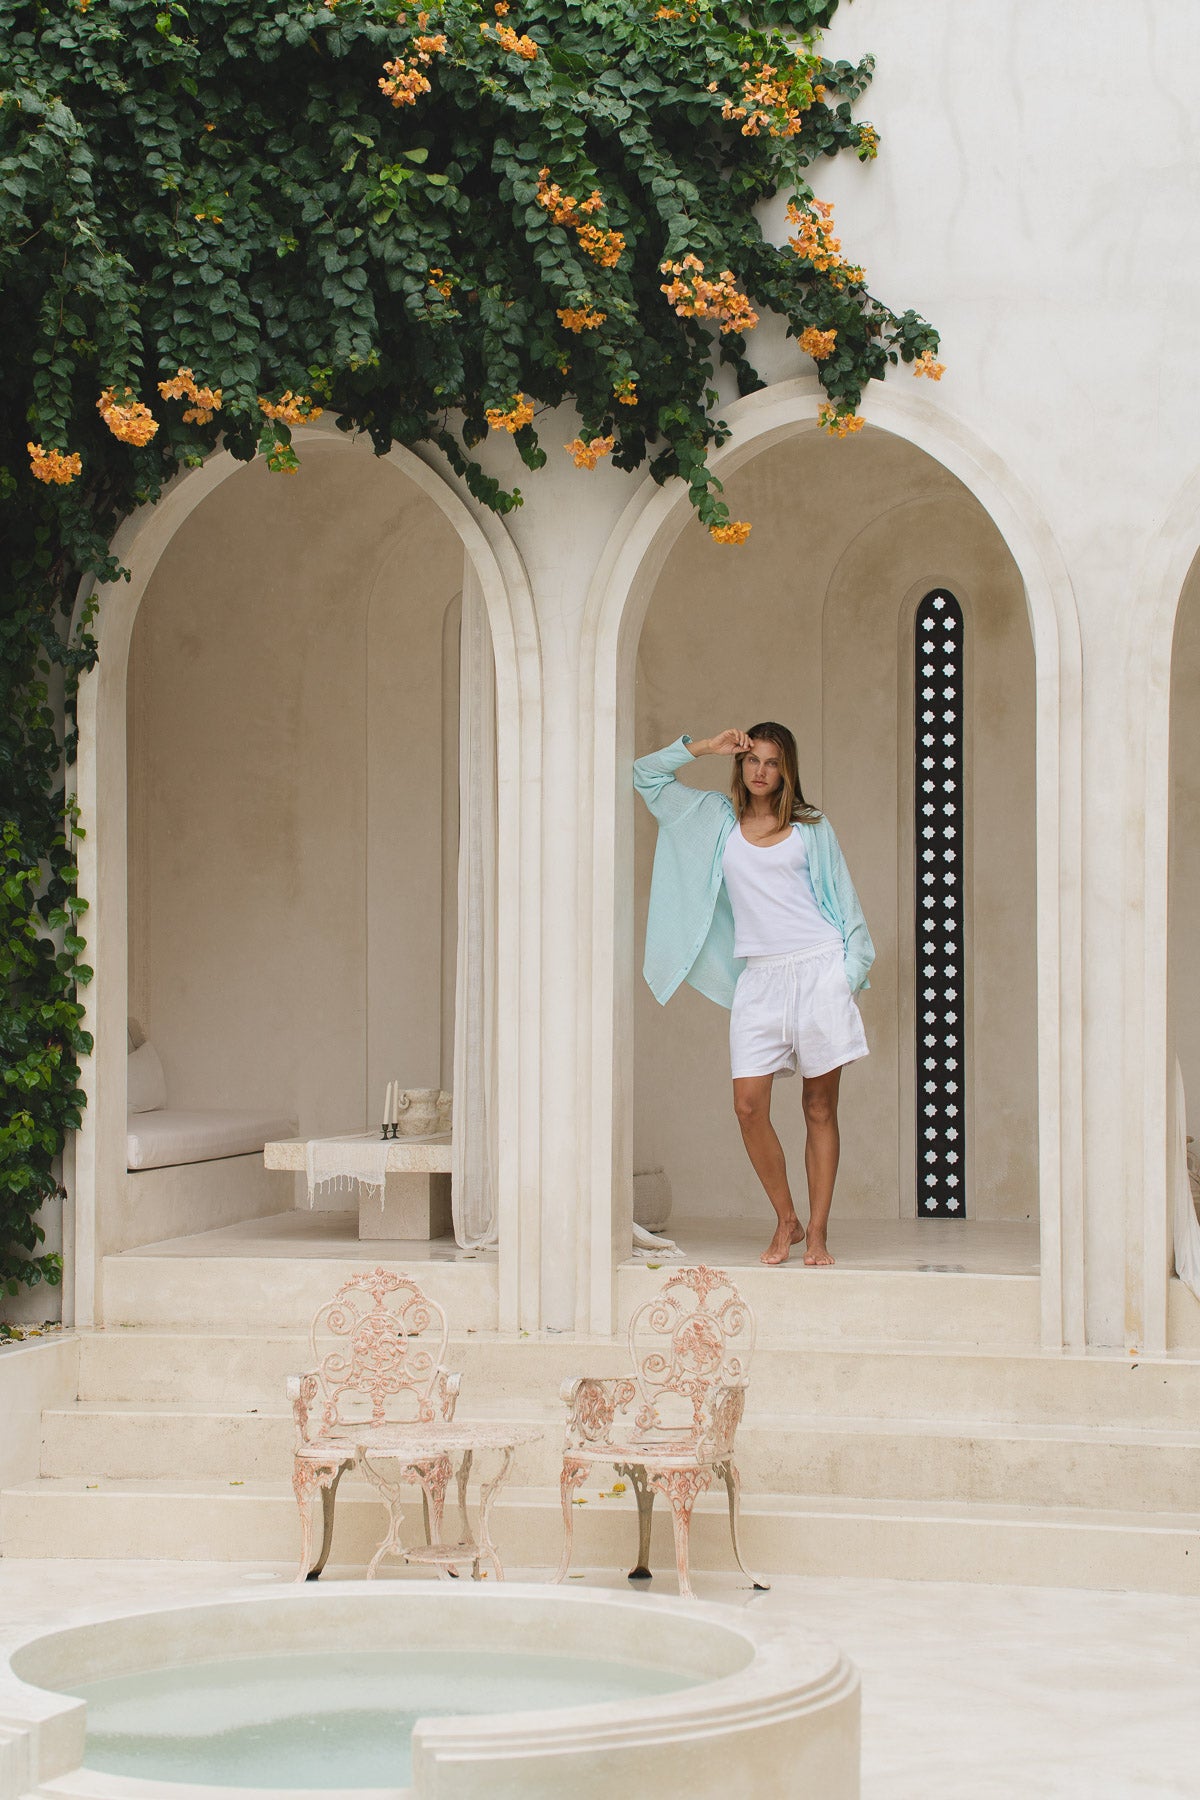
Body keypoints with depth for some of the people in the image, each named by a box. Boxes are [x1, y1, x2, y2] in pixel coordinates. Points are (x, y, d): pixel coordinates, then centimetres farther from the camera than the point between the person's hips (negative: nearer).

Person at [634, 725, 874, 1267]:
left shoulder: (811, 827, 8)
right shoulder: (717, 819, 13)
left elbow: (843, 900, 10)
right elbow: (645, 775, 17)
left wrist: (851, 974, 2)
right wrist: (706, 747, 8)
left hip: (818, 968, -2)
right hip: (758, 978, 2)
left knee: (820, 1109, 1)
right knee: (749, 1104, -8)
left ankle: (817, 1233, 7)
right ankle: (786, 1221, 8)